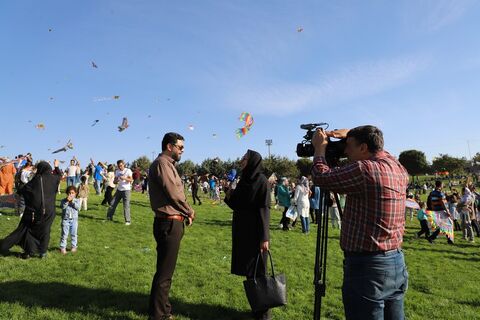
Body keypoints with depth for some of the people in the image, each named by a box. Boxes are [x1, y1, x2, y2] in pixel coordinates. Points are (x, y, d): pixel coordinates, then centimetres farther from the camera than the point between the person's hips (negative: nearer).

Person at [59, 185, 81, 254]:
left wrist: (72, 201, -18)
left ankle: (74, 246, 21)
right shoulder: (63, 200, 1)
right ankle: (63, 247, 10)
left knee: (74, 234, 9)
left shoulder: (77, 200, 3)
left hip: (74, 220, 1)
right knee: (64, 234, 1)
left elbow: (78, 207, -14)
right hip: (65, 220, -1)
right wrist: (67, 201, -22)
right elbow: (62, 207, -16)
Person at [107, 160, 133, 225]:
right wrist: (115, 181, -14)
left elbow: (131, 180, -13)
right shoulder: (117, 171, 10)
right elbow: (114, 181, 10)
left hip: (126, 190, -5)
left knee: (126, 205, -9)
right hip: (119, 190, 5)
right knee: (112, 203, 5)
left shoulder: (128, 170, -6)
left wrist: (124, 178, -29)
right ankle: (109, 217, 21)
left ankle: (128, 221, -4)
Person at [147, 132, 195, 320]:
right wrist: (189, 211, -6)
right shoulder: (162, 163, -14)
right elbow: (174, 193, -20)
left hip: (171, 223, 11)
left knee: (165, 270, 20)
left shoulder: (167, 164, 17)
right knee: (164, 272, 0)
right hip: (169, 223, -11)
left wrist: (185, 212, 2)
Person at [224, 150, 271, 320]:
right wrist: (229, 197, -4)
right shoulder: (244, 180, 11)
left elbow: (264, 209, -17)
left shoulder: (261, 180, -12)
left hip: (255, 233, -8)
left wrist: (264, 237, -20)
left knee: (257, 271, 2)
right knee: (248, 271, 14)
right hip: (243, 232, 8)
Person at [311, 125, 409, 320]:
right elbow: (376, 149, 27)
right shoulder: (399, 168, 6)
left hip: (367, 266, -9)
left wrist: (320, 148, 2)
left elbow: (321, 177, -13)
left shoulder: (364, 169, -20)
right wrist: (350, 135, 20)